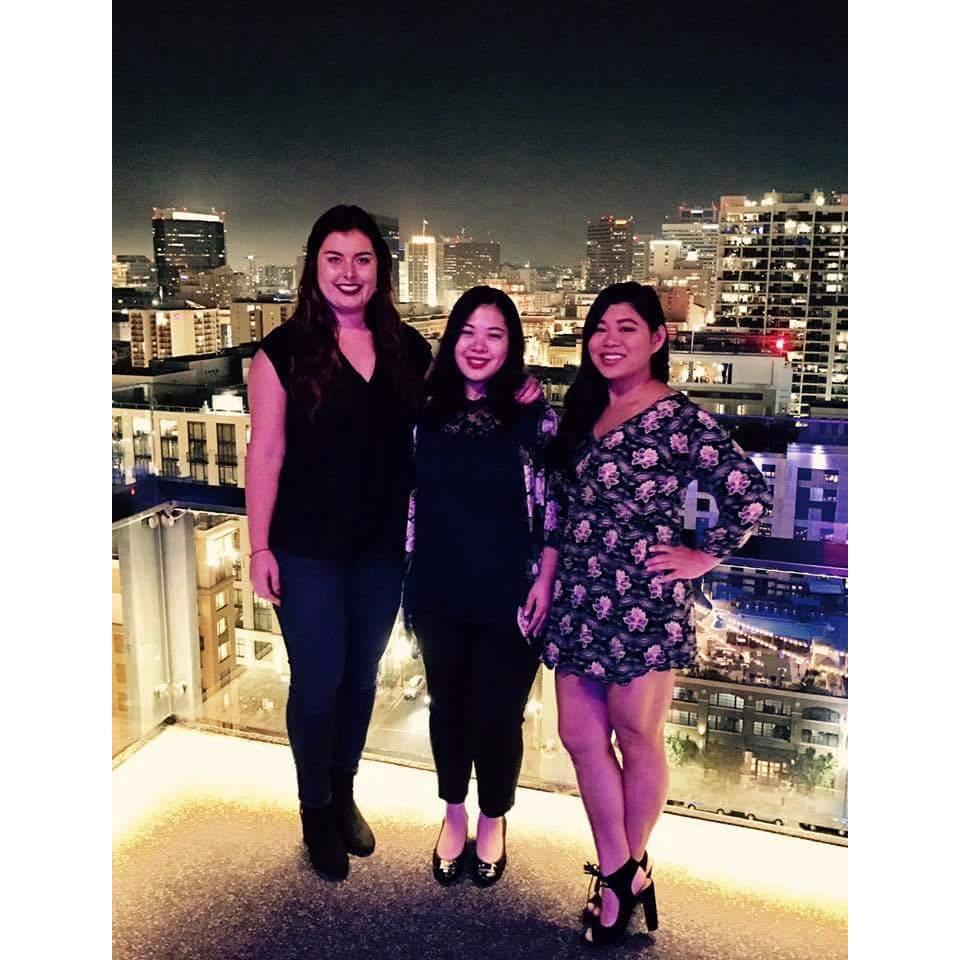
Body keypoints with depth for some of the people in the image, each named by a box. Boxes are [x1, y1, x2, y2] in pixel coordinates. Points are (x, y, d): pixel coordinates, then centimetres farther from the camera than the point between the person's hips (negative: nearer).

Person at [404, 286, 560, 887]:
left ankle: (494, 820, 36)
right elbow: (409, 501, 6)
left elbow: (555, 507, -6)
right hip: (440, 594, 3)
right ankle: (454, 814, 41)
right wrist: (408, 582, 7)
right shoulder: (426, 415, 2)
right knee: (448, 706, 17)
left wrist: (545, 580, -10)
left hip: (509, 597, -3)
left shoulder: (534, 419, -8)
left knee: (496, 714, 8)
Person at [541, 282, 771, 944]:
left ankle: (632, 867, 31)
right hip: (579, 602, 7)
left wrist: (704, 555, -8)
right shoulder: (583, 414, 12)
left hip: (642, 604, -6)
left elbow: (750, 494, -13)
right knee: (580, 737, 9)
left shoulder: (680, 418, -10)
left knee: (637, 738, 8)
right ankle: (617, 874, 24)